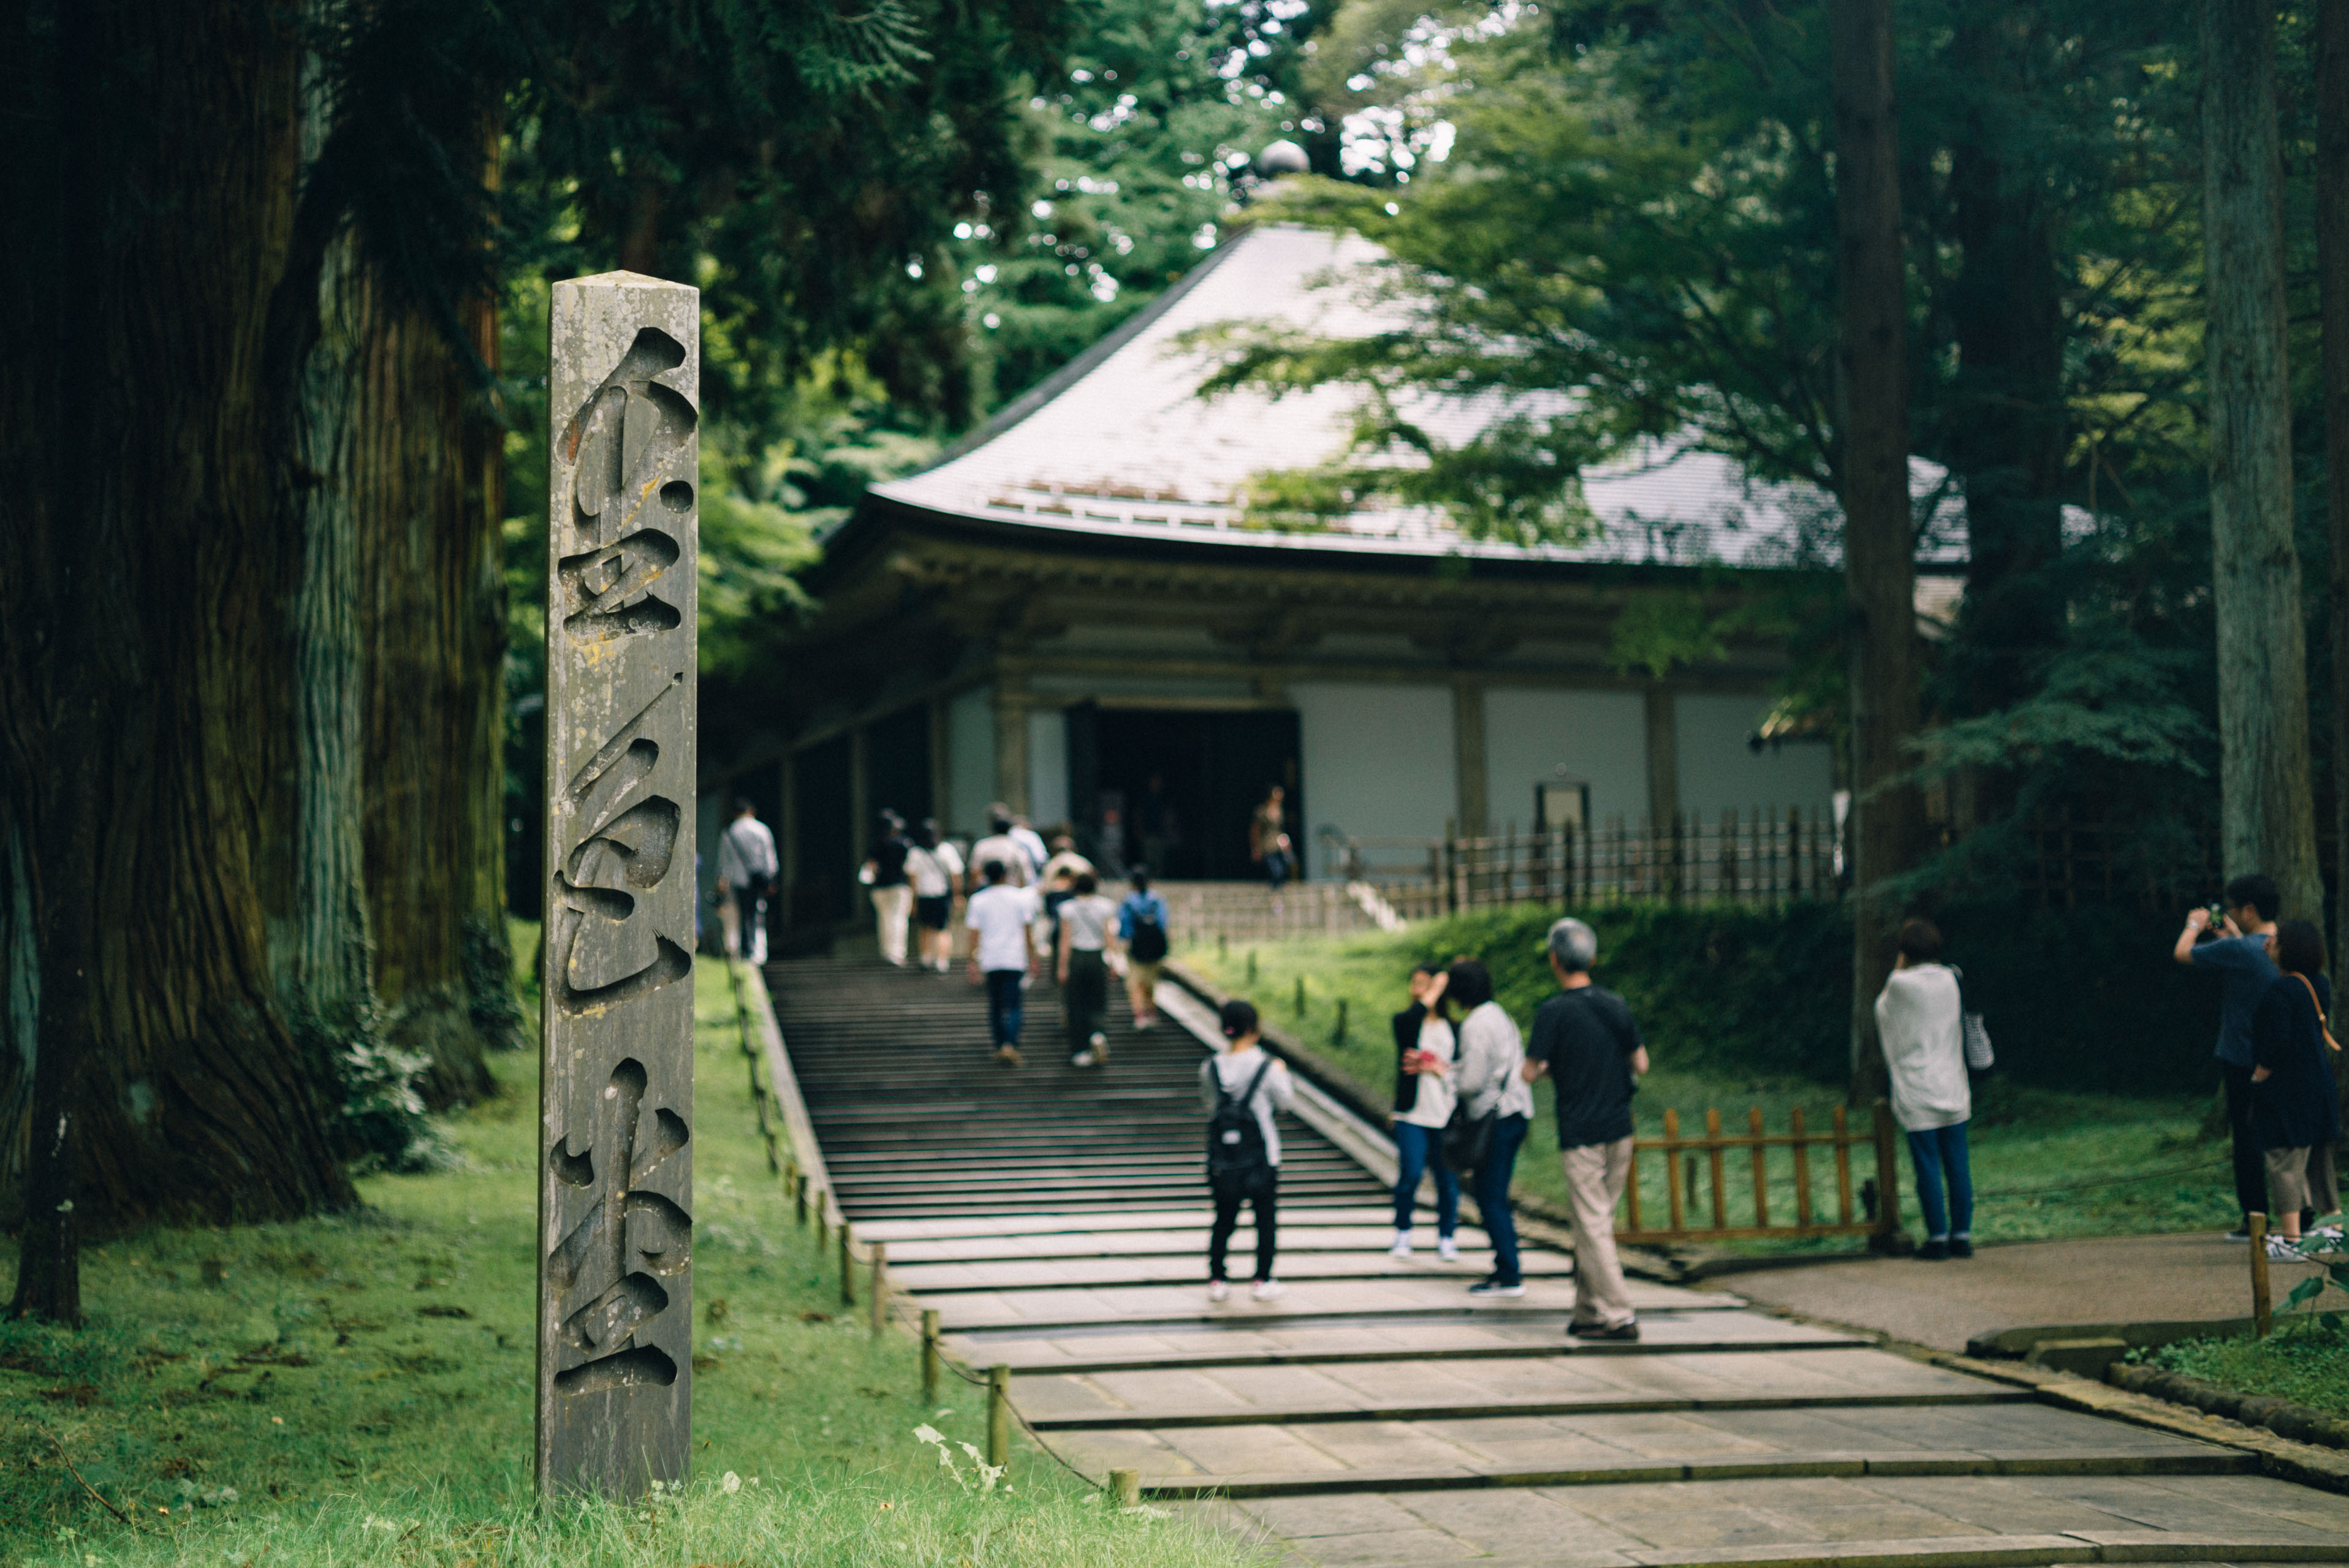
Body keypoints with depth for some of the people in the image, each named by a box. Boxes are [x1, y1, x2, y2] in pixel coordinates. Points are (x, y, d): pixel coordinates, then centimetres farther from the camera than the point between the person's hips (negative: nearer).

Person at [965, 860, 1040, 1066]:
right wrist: (1032, 956, 9)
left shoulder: (978, 900, 2)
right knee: (1013, 1006, -2)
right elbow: (1028, 930, 1)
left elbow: (975, 933, 0)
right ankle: (1010, 1045, -19)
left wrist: (973, 961, 5)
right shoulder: (1020, 897, 0)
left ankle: (1000, 1047, 16)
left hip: (990, 961, 2)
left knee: (995, 1006, 14)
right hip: (1015, 959, -2)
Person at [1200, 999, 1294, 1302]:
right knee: (1266, 1219, 11)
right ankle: (1263, 1281, 13)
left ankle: (1216, 1280, 14)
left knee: (1224, 1220, 14)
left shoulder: (1210, 1068, -5)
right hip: (1262, 1157, -3)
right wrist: (1282, 1074, 17)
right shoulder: (1267, 1068, -13)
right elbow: (1286, 1101, 1)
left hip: (1222, 1159, 3)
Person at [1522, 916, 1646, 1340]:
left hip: (1580, 1136, -6)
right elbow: (1641, 1065, 9)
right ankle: (1589, 1313, 17)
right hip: (1620, 1131, 6)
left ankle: (1619, 1316, -6)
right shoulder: (1616, 1004, 4)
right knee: (1599, 1222, 14)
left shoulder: (1554, 1012, -12)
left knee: (1593, 1228, -3)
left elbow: (1529, 1074, -11)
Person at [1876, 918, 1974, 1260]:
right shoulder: (1949, 980, 4)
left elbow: (1882, 1010, 8)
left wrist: (1896, 972, 10)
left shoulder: (1902, 984, -11)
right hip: (1953, 1087, 5)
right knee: (1957, 1165, 8)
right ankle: (1962, 1235, 11)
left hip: (1917, 1092, -5)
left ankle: (1938, 1238, 1)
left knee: (1928, 1167, -1)